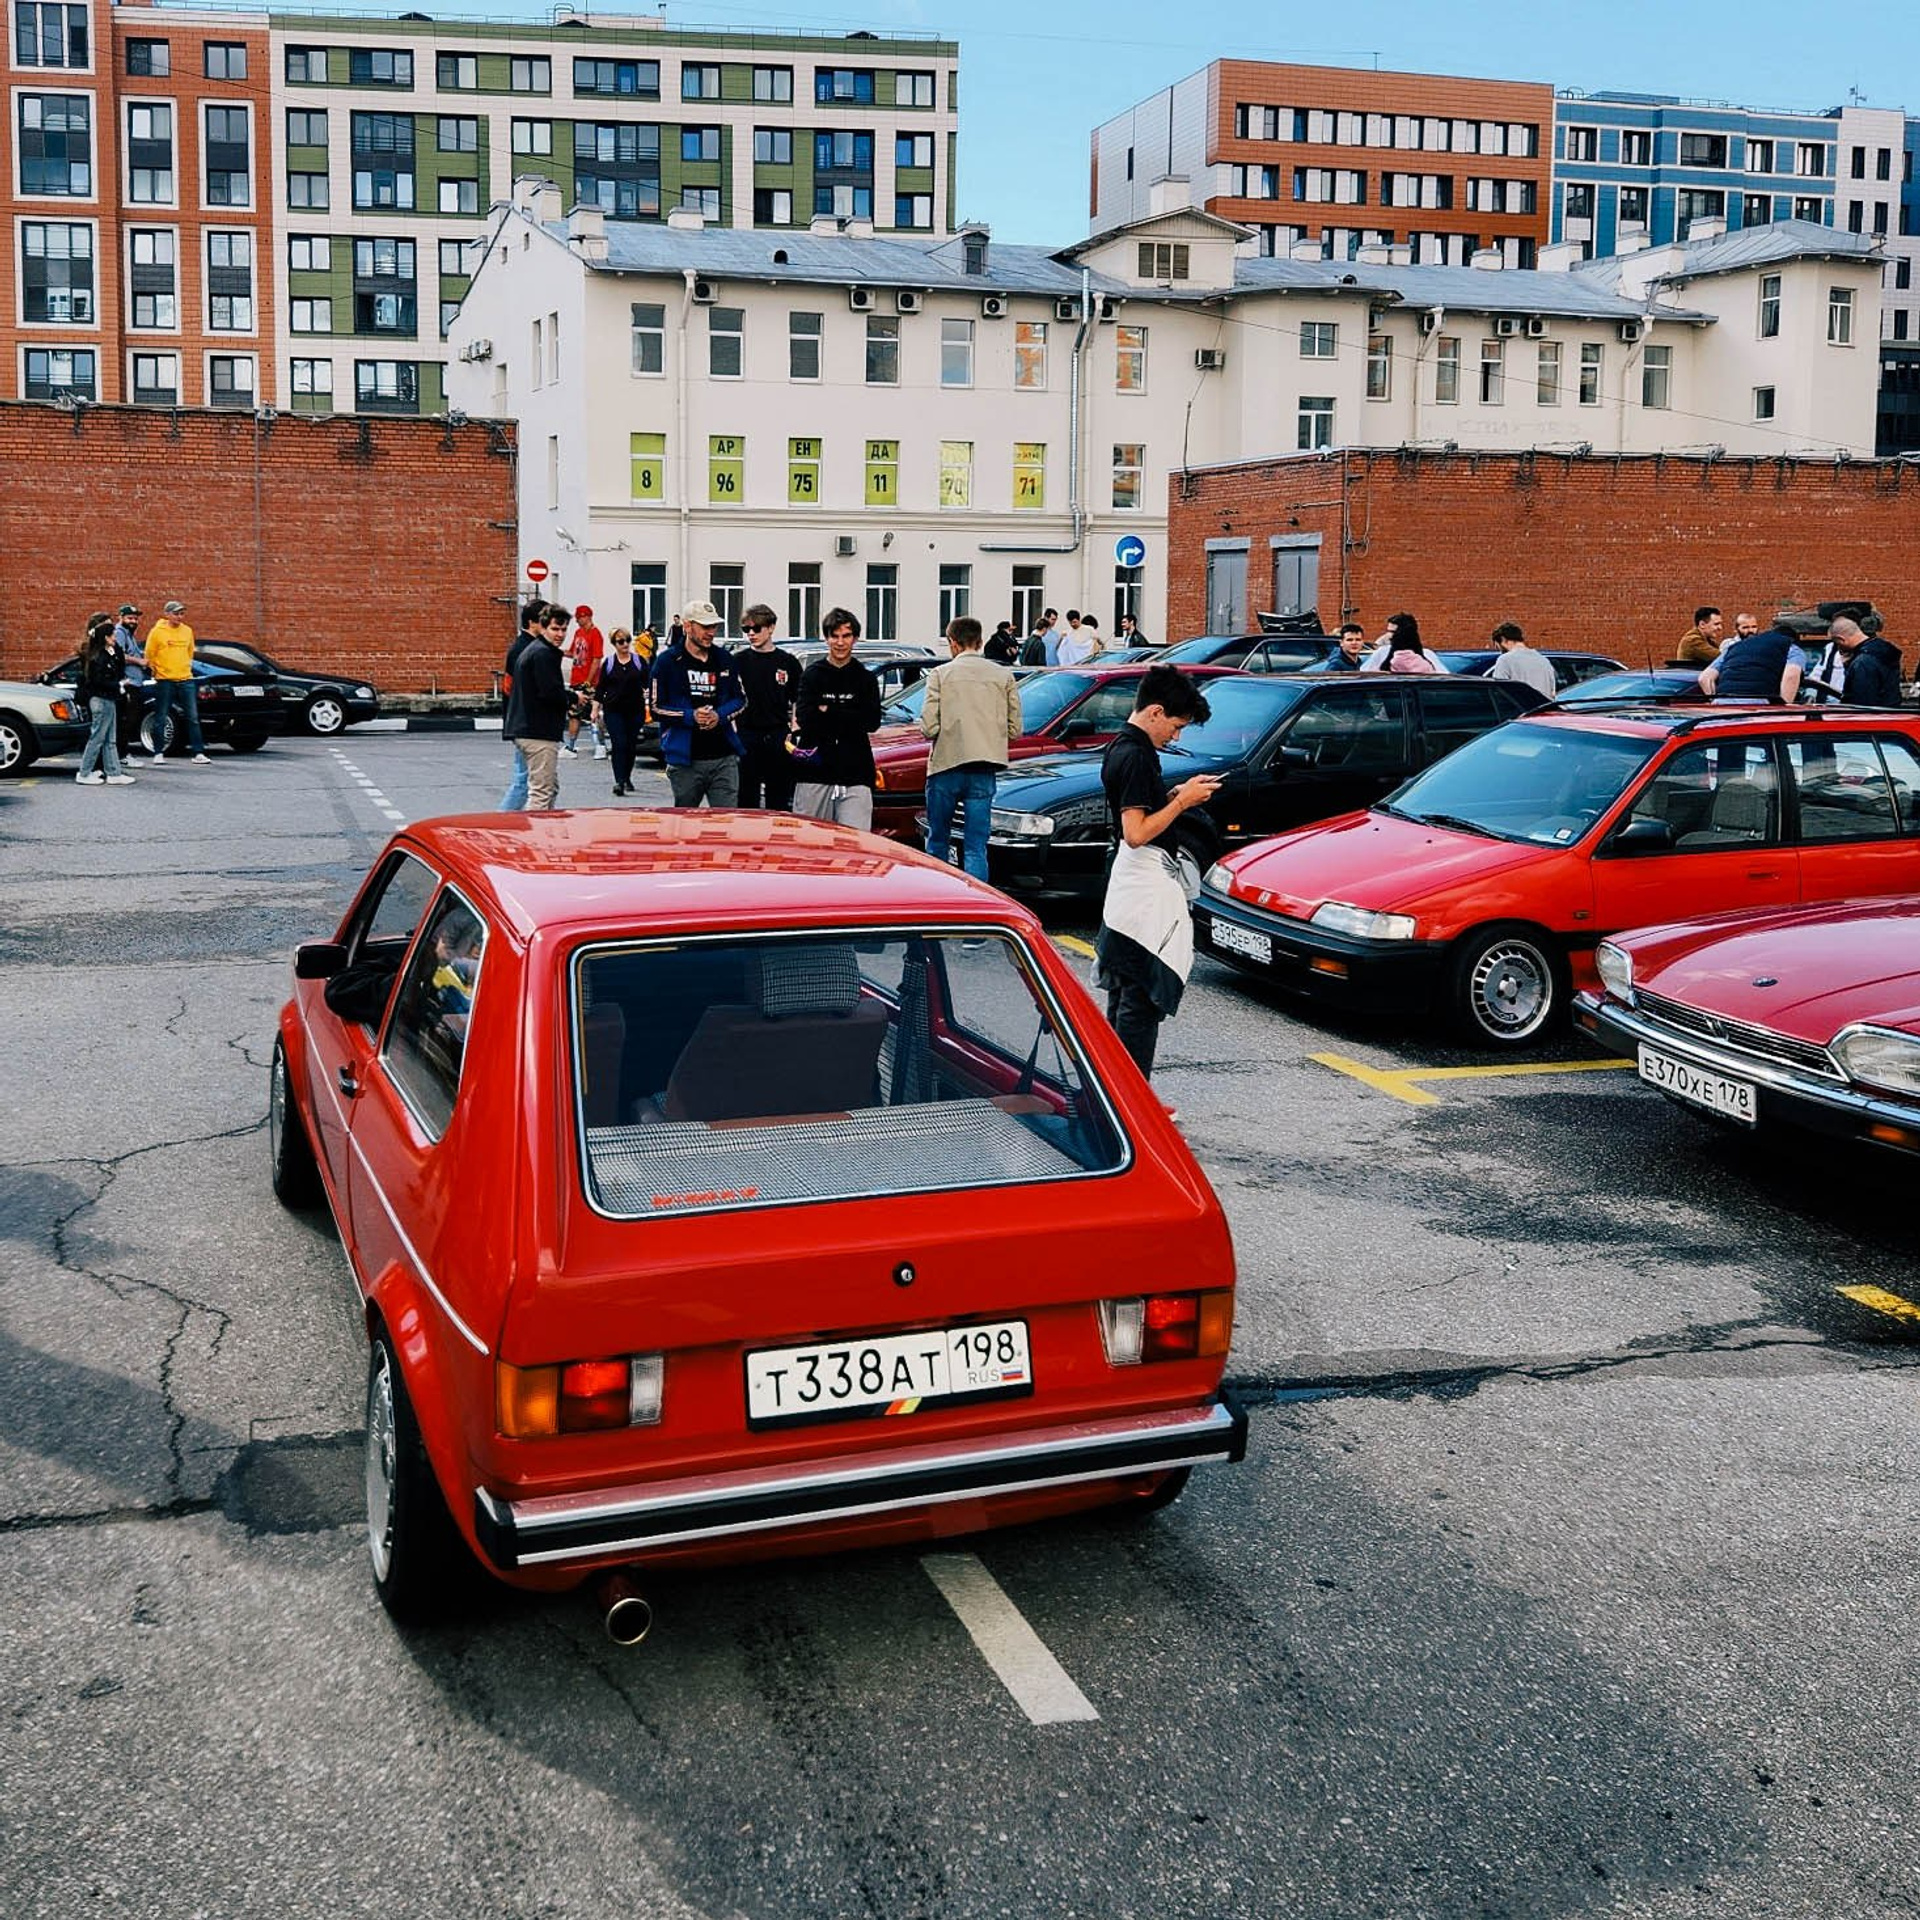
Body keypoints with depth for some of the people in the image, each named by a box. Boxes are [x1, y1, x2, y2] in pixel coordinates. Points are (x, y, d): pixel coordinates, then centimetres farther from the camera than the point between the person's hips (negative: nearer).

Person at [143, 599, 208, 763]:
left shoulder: (187, 631, 8)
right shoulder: (157, 631, -5)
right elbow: (149, 655, 1)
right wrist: (155, 670, 3)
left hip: (186, 680, 4)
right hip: (164, 681, -4)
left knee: (193, 717, 1)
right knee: (161, 719, 2)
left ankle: (198, 753, 4)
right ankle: (158, 754, 9)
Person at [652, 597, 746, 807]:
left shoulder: (724, 658, 11)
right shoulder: (668, 661, 0)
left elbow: (741, 700, 16)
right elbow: (657, 708, -2)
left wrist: (720, 716, -5)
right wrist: (690, 717, -16)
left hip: (725, 758, 3)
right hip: (684, 760, -2)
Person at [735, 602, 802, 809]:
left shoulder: (788, 662, 7)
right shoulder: (738, 661, 5)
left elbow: (797, 703, 10)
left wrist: (794, 734, -2)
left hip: (779, 737, 1)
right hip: (747, 736, -1)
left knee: (779, 802, 5)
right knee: (746, 798, 2)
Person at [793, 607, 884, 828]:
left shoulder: (865, 678, 11)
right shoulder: (813, 674, 9)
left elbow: (872, 722, -3)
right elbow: (806, 719, -6)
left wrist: (828, 712, -6)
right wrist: (850, 720, -11)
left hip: (856, 774, 0)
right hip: (815, 771, 0)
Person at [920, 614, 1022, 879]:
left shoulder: (940, 674, -1)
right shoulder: (1004, 675, 6)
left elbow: (929, 727, -7)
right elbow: (1016, 729, 4)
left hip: (945, 767, -1)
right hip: (983, 771, 1)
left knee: (937, 842, 14)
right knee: (976, 849, 2)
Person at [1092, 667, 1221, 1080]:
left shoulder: (1119, 746, 12)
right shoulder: (1136, 756, -18)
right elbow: (1137, 833, -23)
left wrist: (1178, 793, 9)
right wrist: (1182, 801, -14)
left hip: (1125, 891, 11)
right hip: (1146, 891, -11)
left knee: (1124, 994, 16)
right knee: (1143, 999, -5)